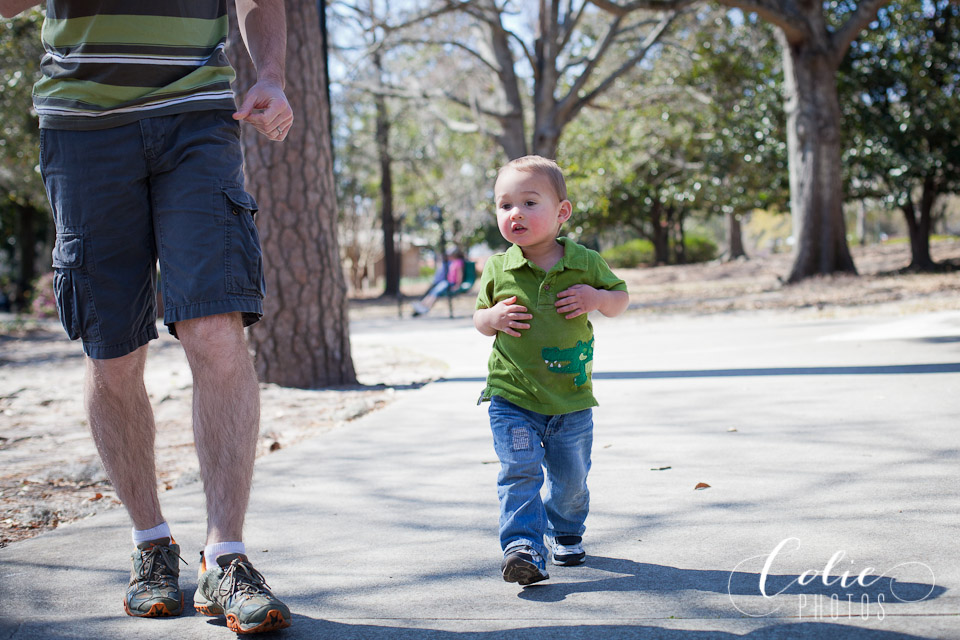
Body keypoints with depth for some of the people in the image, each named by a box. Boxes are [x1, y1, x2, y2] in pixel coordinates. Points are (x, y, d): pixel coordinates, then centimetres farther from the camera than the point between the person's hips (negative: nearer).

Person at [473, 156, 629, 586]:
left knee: (571, 477, 16)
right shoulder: (498, 270, -3)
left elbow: (620, 299, 10)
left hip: (572, 400, 1)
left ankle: (566, 533, 41)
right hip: (512, 398, -1)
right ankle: (523, 548, -19)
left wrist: (596, 298, -12)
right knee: (520, 472, -16)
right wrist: (493, 318, -13)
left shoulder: (586, 264, -3)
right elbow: (479, 316, 10)